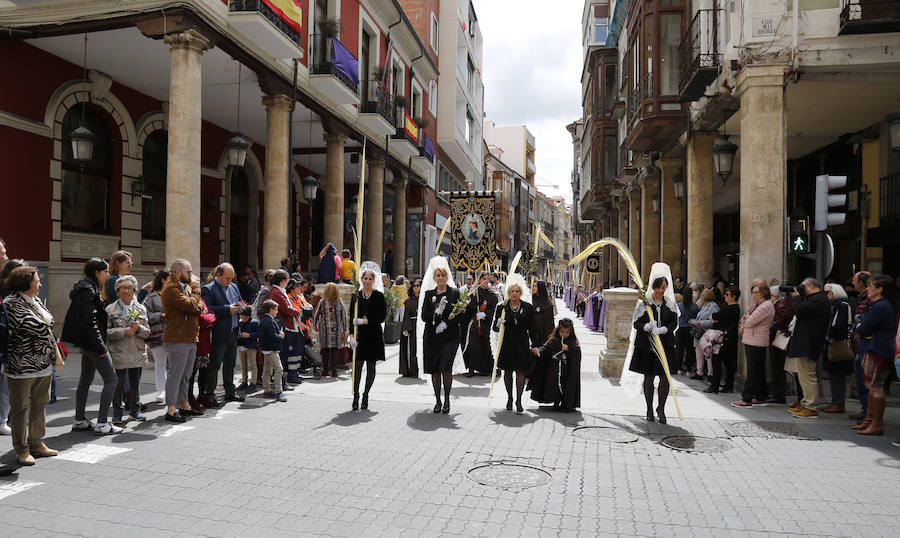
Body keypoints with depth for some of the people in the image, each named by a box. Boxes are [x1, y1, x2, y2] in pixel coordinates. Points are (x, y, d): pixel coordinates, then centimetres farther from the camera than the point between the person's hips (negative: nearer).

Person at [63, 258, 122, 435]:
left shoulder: (88, 288, 16)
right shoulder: (87, 290, -16)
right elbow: (89, 321, -22)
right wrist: (100, 347, -20)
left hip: (87, 344, 11)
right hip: (92, 342, -11)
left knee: (86, 380, 16)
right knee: (111, 380, -8)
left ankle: (79, 420, 25)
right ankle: (102, 423, -6)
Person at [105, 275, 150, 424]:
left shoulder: (141, 309, 8)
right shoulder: (110, 310, -1)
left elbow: (147, 332, 8)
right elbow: (106, 332, -8)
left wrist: (139, 328, -12)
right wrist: (123, 331, -20)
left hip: (138, 354, 3)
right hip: (118, 354, -3)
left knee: (135, 383, 12)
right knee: (118, 384, 2)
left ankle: (134, 411, 26)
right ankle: (117, 413, 16)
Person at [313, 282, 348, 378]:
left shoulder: (322, 302, -2)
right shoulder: (340, 304, 0)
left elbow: (315, 316, 2)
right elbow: (344, 318, 3)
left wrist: (316, 326, 18)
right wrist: (344, 331, 10)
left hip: (325, 330, 0)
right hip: (337, 331, 0)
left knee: (325, 350, 8)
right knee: (335, 350, 4)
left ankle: (325, 370, 11)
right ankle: (334, 371, 1)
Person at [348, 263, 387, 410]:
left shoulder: (379, 296, 0)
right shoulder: (356, 296, 6)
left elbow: (382, 317, -6)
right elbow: (352, 317, 4)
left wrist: (364, 321, -14)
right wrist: (352, 335, -7)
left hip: (374, 336, -1)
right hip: (359, 336, 1)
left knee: (371, 366, 5)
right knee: (358, 366, -3)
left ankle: (366, 395, 18)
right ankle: (356, 396, 5)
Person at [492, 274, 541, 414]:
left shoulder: (528, 308, 3)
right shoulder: (502, 308, 1)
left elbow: (533, 329, 7)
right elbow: (495, 328, 4)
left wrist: (535, 345, 3)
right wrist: (498, 324, -19)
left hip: (522, 345, 0)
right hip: (506, 345, 1)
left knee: (521, 372, -3)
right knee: (507, 371, 9)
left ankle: (519, 401, 4)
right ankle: (509, 398, 24)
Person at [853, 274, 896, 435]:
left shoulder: (880, 307, -17)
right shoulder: (876, 305, 17)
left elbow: (863, 329, -19)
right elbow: (861, 328, 16)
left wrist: (859, 327, 1)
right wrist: (862, 327, -4)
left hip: (877, 351, -11)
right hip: (871, 350, 11)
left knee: (876, 388, -6)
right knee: (872, 386, 15)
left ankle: (877, 424, -1)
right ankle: (869, 420, 23)